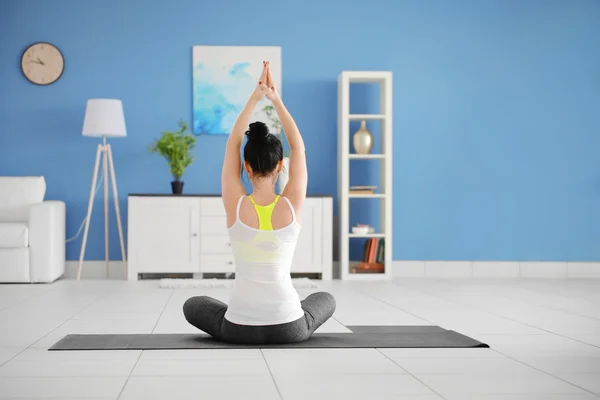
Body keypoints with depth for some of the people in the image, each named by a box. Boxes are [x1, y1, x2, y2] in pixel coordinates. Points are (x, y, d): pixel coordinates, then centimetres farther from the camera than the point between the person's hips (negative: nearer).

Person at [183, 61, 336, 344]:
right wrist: (276, 100, 5)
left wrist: (254, 98, 4)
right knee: (326, 300, 35)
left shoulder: (235, 206, -11)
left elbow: (232, 144, 2)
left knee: (193, 306, 32)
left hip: (239, 329, 0)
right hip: (289, 328, 1)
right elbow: (298, 146, 3)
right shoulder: (292, 206, -10)